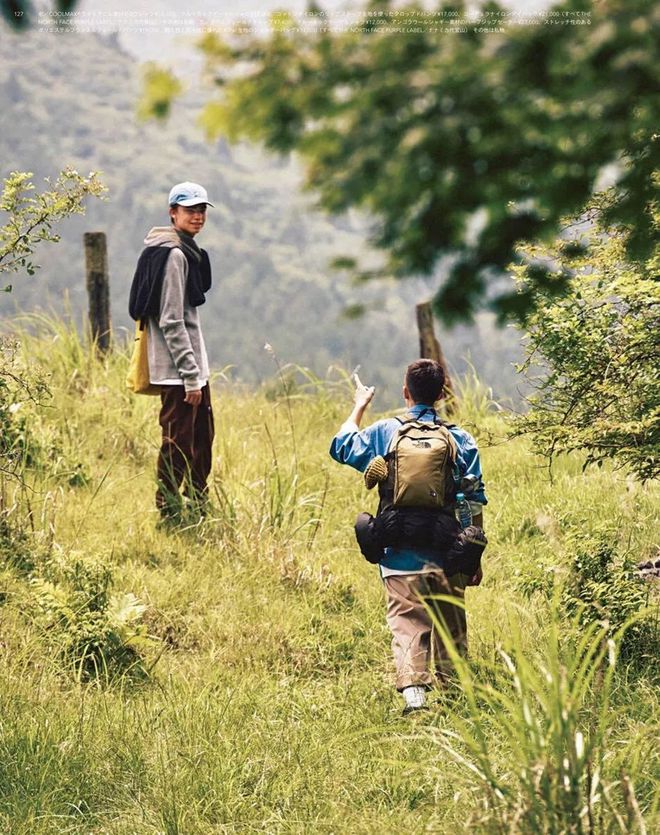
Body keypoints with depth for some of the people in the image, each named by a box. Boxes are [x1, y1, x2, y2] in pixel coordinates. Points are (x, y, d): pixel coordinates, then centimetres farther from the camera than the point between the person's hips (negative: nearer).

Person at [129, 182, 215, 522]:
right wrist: (190, 376, -19)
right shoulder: (173, 254, -16)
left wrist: (198, 371, 19)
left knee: (202, 440, 17)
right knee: (177, 443, -5)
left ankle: (199, 508, 28)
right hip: (177, 369, -10)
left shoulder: (187, 251, 15)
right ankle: (169, 513, 1)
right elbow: (171, 322, -19)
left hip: (194, 367, 10)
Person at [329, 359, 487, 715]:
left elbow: (341, 447, 19)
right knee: (450, 627, 15)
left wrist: (359, 406, 33)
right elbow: (475, 503, 3)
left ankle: (413, 691, -23)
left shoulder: (384, 432, 0)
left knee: (407, 624, -5)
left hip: (402, 556, -1)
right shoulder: (461, 439, 2)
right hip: (448, 557, 1)